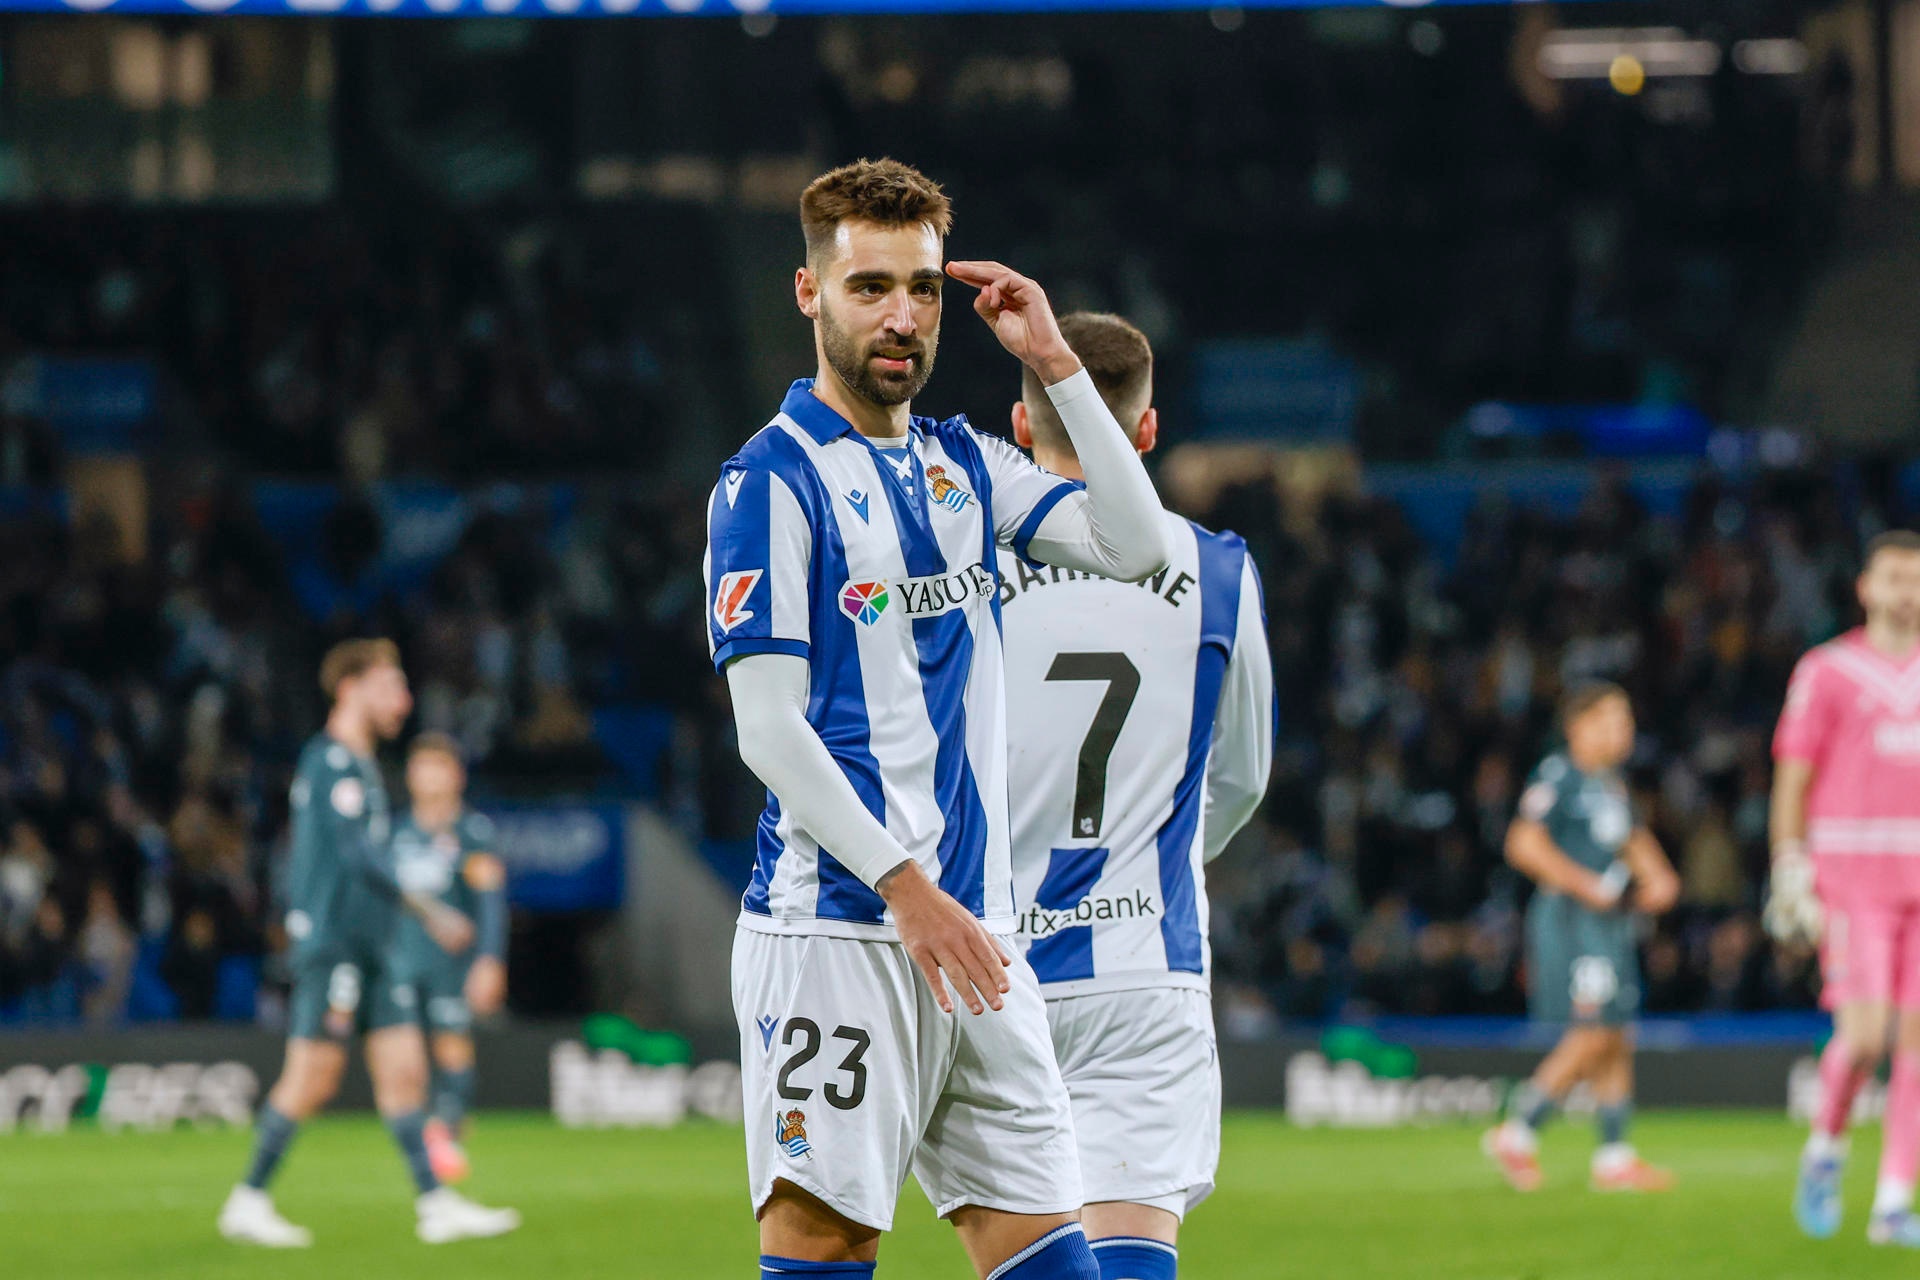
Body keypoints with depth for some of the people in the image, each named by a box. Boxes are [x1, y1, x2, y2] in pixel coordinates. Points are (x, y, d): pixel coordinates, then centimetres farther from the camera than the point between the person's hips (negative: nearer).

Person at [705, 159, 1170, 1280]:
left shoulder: (964, 465, 17)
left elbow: (1138, 545, 8)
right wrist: (908, 890, -19)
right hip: (835, 926, -7)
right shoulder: (773, 482, -5)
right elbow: (770, 730, -11)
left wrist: (1055, 363, 3)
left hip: (975, 930, 7)